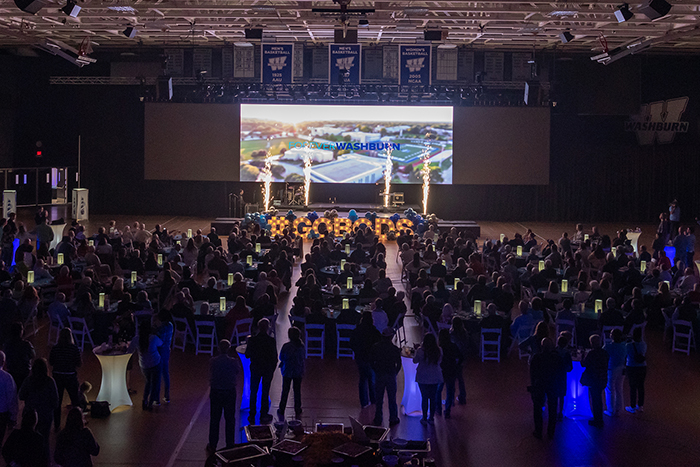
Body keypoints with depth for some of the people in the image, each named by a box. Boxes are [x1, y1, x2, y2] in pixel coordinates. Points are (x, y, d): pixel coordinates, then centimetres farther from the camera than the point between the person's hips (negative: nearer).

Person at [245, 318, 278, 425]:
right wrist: (273, 369, 6)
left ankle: (252, 416, 13)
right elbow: (275, 357, -7)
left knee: (253, 393, 11)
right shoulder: (271, 341, -12)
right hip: (268, 369, -1)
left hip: (255, 369, 1)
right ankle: (263, 416, 11)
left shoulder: (252, 340, -9)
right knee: (265, 393, 8)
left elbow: (247, 355, -2)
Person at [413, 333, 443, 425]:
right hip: (435, 378, 2)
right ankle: (431, 418, 19)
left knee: (424, 398, 7)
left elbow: (415, 361, -1)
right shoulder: (439, 350, -6)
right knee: (433, 398, 12)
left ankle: (424, 418, 12)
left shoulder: (420, 351, -16)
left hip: (422, 378, -2)